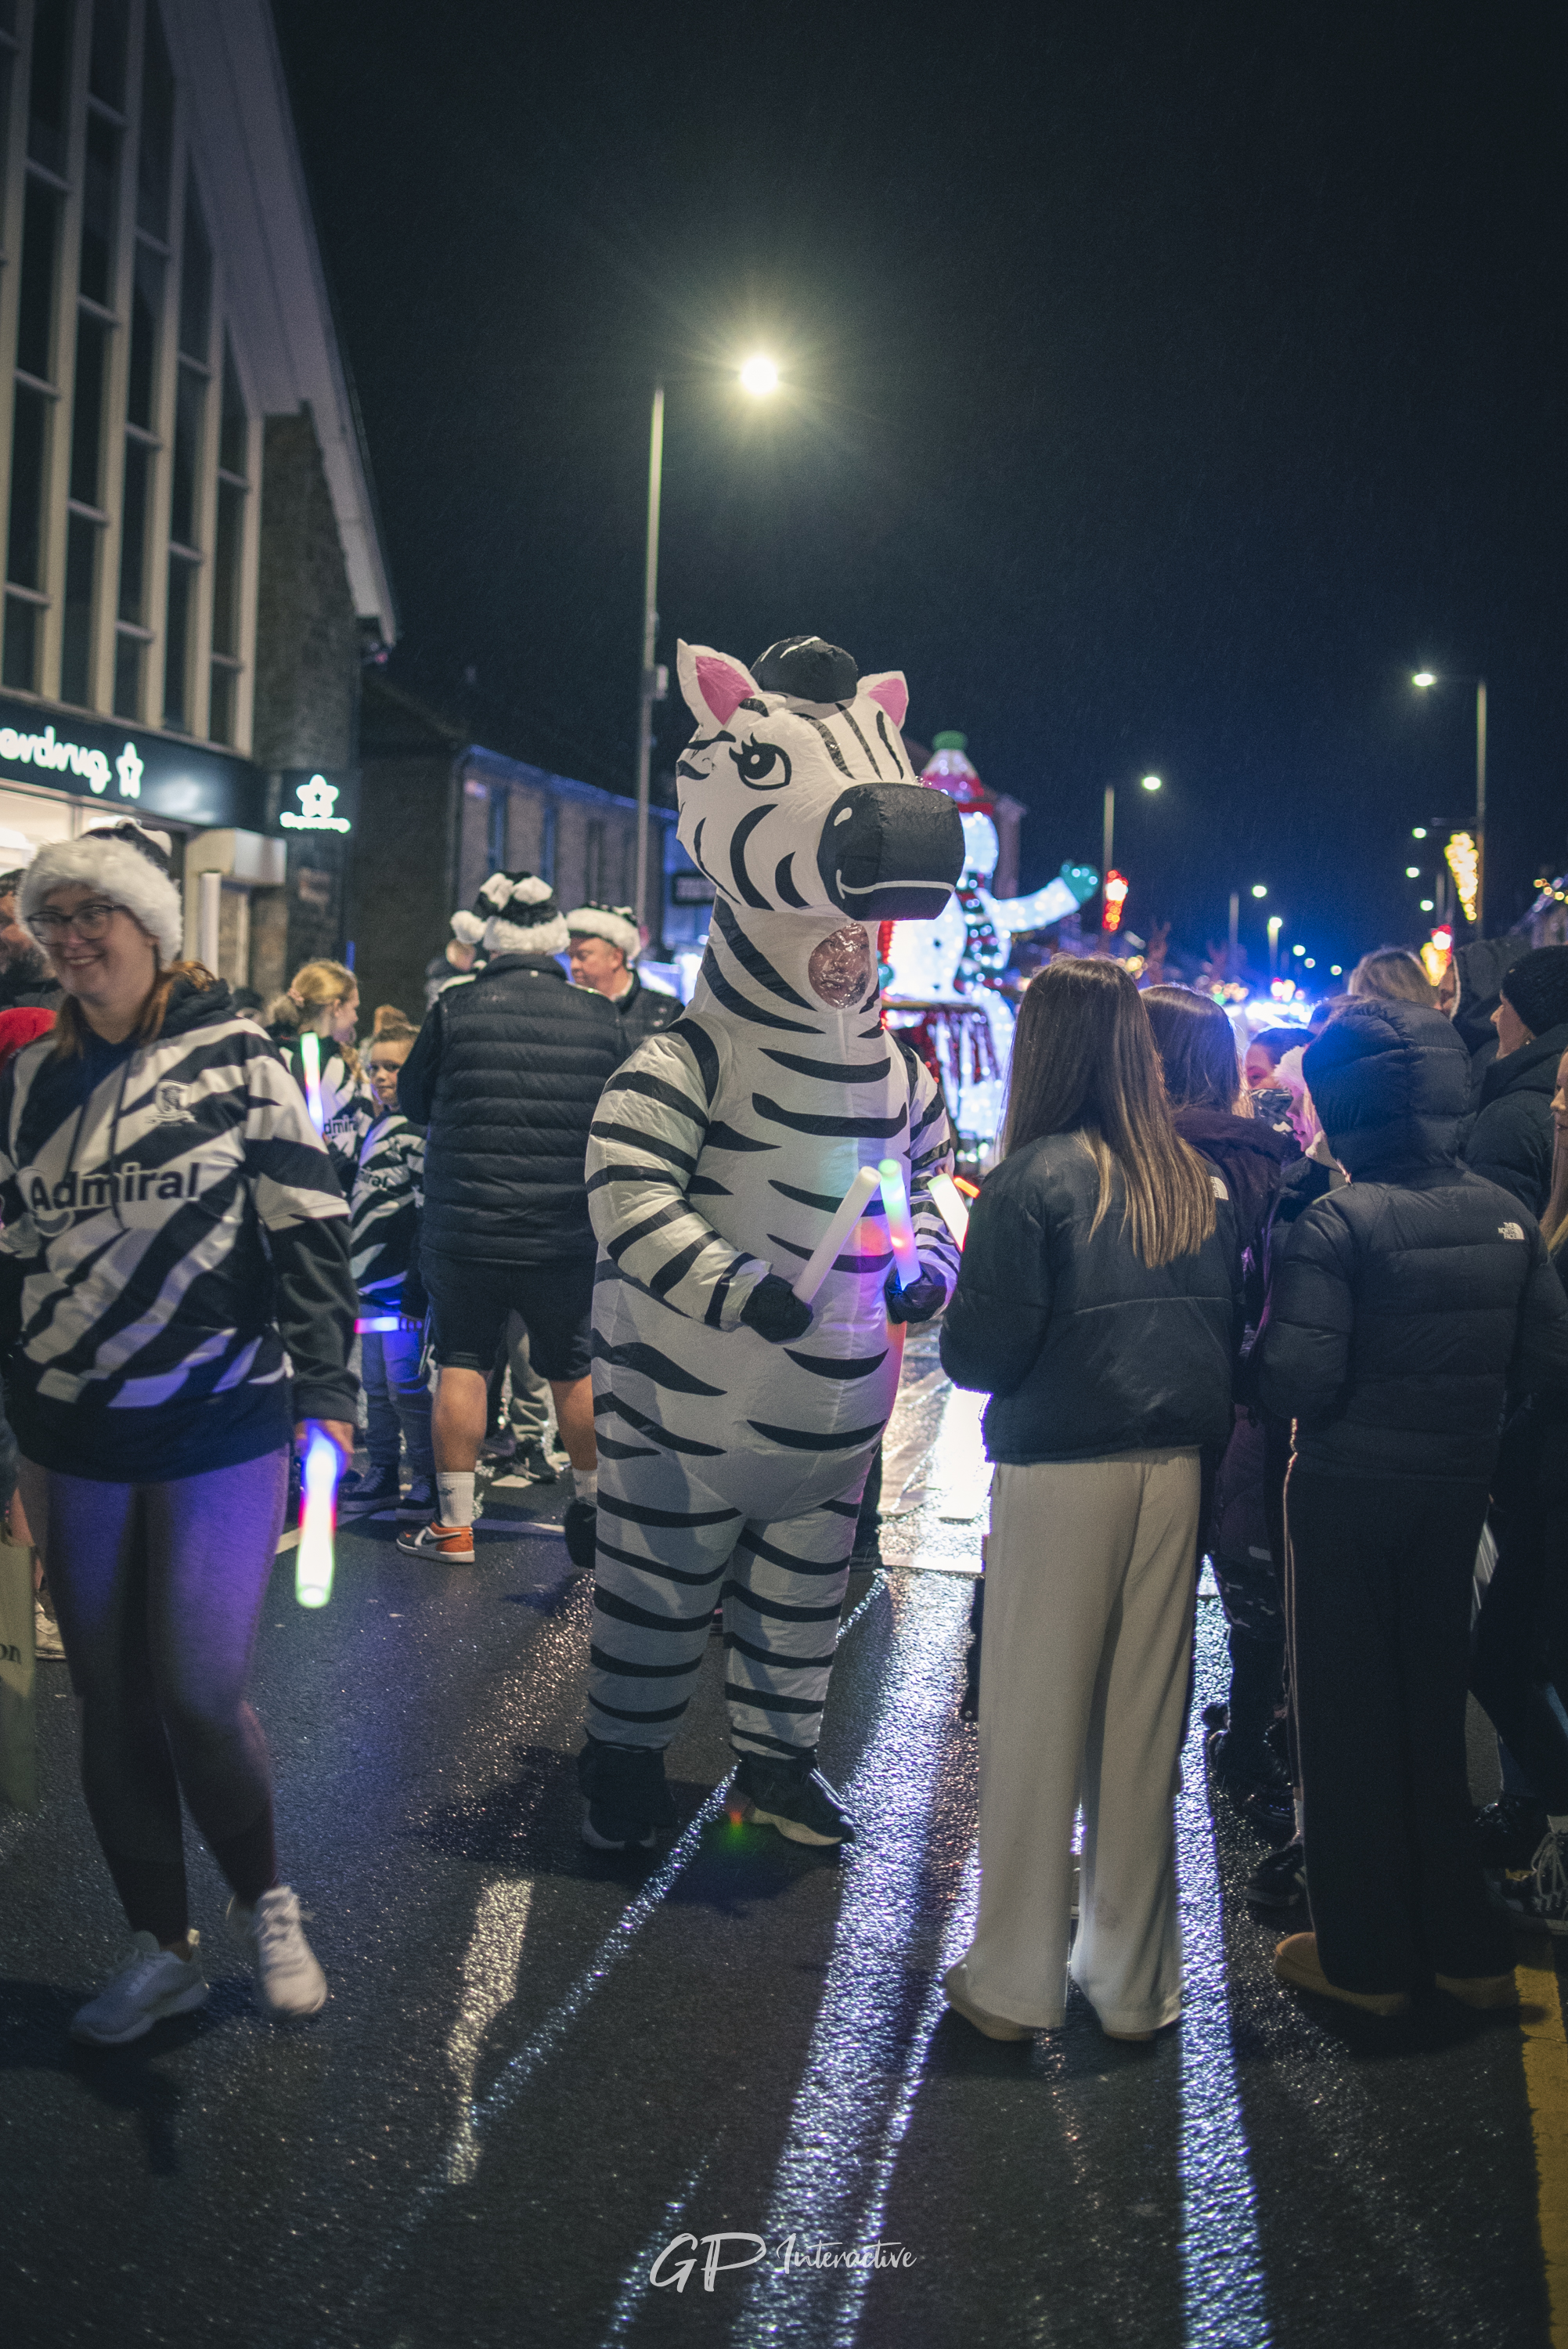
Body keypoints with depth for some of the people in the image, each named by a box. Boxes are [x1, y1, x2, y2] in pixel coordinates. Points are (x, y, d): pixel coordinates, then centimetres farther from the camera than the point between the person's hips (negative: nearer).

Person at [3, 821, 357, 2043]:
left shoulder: (235, 1059, -5)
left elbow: (309, 1229, -5)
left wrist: (326, 1390, -10)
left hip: (221, 1436, -4)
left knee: (201, 1696, -3)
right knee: (113, 1705, 11)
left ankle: (266, 1900, 26)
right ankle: (162, 1948, 30)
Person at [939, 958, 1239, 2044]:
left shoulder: (1034, 1179, -12)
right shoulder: (1201, 1183, 4)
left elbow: (980, 1351, -13)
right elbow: (1228, 1331, 9)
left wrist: (959, 1330, 7)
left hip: (1061, 1475, -5)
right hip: (1174, 1473, 5)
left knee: (1035, 1724, 7)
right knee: (1146, 1726, 14)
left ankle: (1016, 1981, 19)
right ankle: (1136, 1982, 26)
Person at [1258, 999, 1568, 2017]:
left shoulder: (1339, 1224, -19)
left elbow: (1299, 1379, -23)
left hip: (1351, 1492, -5)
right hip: (1460, 1486, 5)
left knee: (1349, 1715, 10)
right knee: (1437, 1703, 19)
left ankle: (1367, 1957, 21)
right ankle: (1466, 1946, 29)